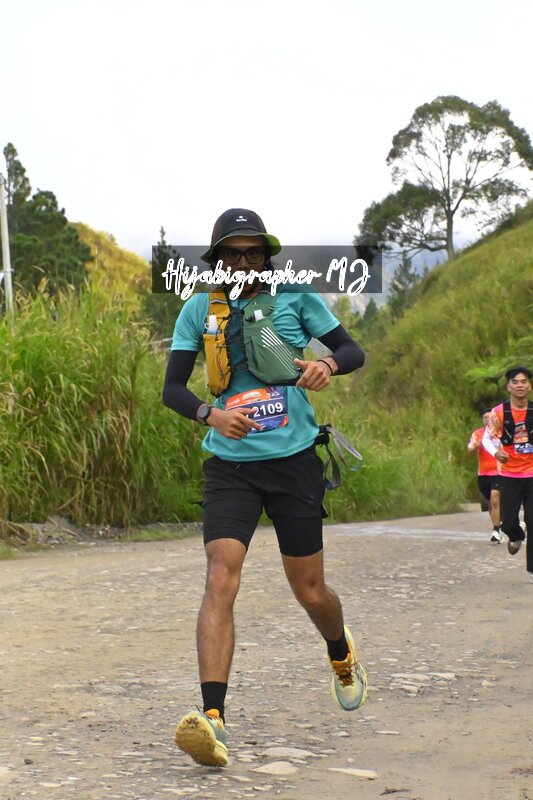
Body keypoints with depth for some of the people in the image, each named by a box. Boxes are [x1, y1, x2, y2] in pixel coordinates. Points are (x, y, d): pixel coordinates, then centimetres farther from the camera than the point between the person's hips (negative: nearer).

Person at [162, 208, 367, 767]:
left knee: (310, 593, 9)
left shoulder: (295, 296, 2)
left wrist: (327, 364, -18)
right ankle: (212, 720, -27)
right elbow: (172, 388, 2)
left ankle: (342, 656, 45)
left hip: (294, 459, 0)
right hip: (230, 464, 0)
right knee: (220, 580, -19)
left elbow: (354, 352, 6)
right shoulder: (199, 310, 4)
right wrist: (211, 414, -19)